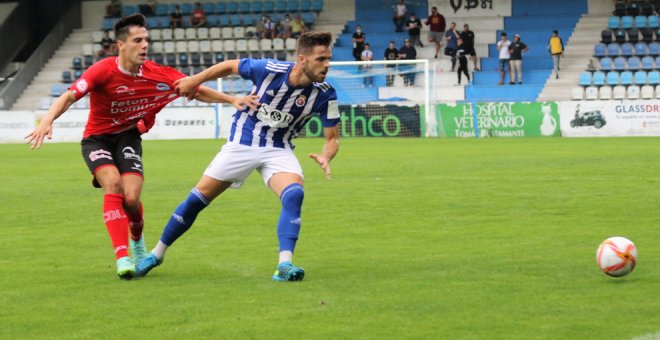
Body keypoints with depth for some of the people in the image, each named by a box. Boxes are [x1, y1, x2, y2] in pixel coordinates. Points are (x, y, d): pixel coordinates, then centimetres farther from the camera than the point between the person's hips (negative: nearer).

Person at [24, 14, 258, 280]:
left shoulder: (157, 75, -12)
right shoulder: (103, 71, -23)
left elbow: (197, 91, -3)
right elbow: (68, 97, -29)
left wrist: (232, 100, -12)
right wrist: (47, 120, -46)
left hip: (128, 137, 2)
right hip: (97, 139, -2)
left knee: (131, 198, -14)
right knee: (113, 183, -29)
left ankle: (137, 240, 23)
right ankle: (122, 257, -27)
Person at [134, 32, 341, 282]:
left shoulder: (325, 95, -19)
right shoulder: (269, 70, -24)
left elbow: (332, 137, -9)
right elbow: (230, 66, -5)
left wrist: (325, 157, -31)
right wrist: (194, 80, 3)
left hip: (278, 150, 1)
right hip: (241, 144, -1)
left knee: (294, 194, -28)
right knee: (198, 198, 3)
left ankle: (284, 265, -28)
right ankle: (157, 253, 20)